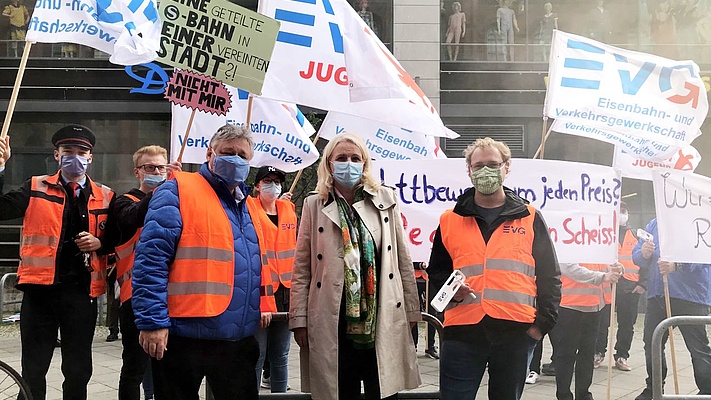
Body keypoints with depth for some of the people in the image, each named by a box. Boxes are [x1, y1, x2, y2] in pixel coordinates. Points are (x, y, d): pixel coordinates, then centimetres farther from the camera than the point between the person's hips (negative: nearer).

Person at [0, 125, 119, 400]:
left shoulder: (105, 197, 9)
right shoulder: (36, 188, 5)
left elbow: (116, 239, 15)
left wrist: (99, 243, -6)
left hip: (82, 291, 1)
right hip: (40, 288, -1)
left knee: (78, 370, 10)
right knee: (33, 370, 7)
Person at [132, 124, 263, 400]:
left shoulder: (246, 207, 17)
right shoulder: (178, 192, -7)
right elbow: (151, 258, -16)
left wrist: (260, 314, 17)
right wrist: (152, 321, -21)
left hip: (239, 339, 7)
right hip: (184, 337, -7)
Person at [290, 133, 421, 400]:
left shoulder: (386, 200, 7)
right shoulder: (315, 205, 5)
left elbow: (403, 260, 9)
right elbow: (302, 269, 5)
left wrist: (411, 310, 7)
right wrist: (299, 319, 0)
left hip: (382, 320, 1)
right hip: (333, 323, 0)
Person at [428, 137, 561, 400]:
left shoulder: (530, 218, 9)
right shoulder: (450, 220, 11)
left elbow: (549, 276, 9)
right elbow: (436, 271, 18)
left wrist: (543, 323, 0)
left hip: (516, 332, 0)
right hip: (462, 331, 0)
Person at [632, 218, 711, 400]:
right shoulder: (653, 225, 13)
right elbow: (636, 257, 11)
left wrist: (677, 265, -34)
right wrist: (643, 254, -13)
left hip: (690, 298, -6)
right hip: (656, 295, 6)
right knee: (652, 343, 14)